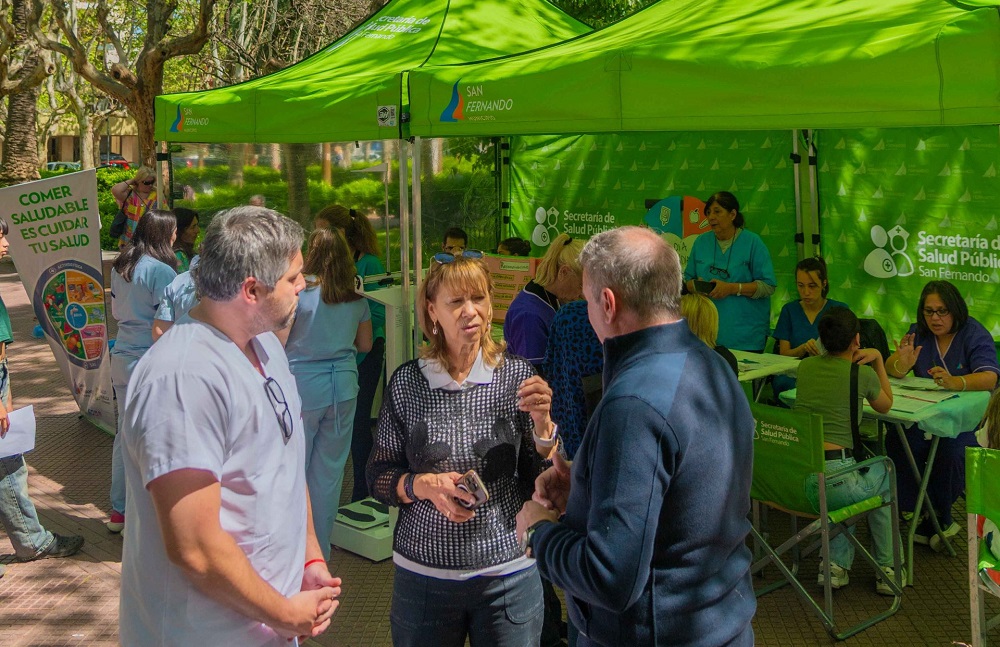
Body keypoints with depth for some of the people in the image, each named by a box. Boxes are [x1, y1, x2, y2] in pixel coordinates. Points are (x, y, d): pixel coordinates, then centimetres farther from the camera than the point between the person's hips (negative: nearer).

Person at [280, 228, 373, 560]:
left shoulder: (299, 292, -10)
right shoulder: (357, 300, 3)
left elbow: (277, 341, -10)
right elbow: (365, 344, 15)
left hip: (303, 385, -4)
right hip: (343, 386, 4)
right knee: (330, 469, 12)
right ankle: (321, 549, 21)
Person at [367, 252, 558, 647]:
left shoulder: (517, 375, -5)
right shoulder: (407, 383, -5)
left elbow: (544, 483, -2)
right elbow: (378, 478, 1)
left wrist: (542, 422, -18)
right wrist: (425, 485, -17)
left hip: (507, 573, 0)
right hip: (423, 574, 0)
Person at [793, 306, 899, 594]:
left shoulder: (805, 366, 11)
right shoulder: (863, 374, -2)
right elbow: (885, 405, 21)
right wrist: (877, 359, 23)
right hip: (832, 479, -5)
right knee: (883, 473, 30)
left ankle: (836, 564, 26)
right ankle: (886, 570, 35)